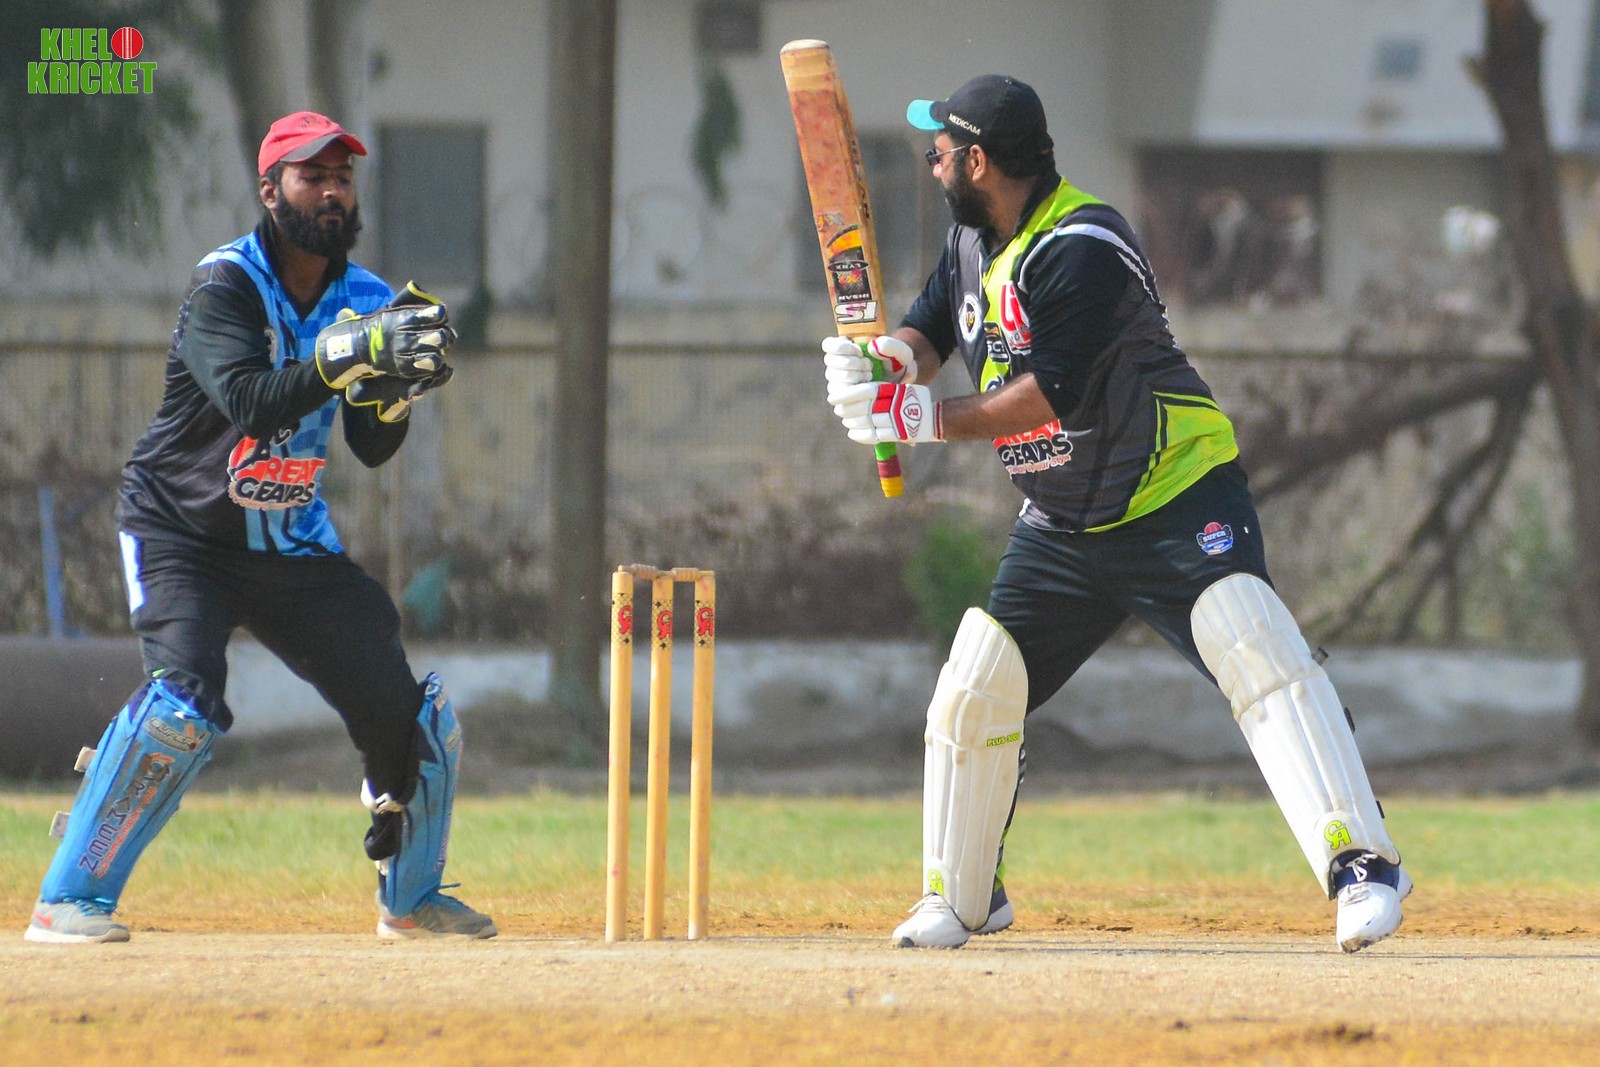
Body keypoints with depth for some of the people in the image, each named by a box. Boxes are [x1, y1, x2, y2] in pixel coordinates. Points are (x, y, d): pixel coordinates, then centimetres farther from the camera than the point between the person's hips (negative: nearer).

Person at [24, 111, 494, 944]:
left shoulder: (362, 298, 1)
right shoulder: (225, 287, -17)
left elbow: (372, 451, 1)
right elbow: (249, 401, -33)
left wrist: (397, 381, -18)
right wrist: (350, 355, -42)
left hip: (291, 545, 6)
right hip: (182, 534, -6)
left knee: (405, 709, 3)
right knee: (184, 700, -28)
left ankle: (412, 899, 27)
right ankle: (67, 900, -22)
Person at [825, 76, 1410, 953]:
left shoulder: (1082, 249, -21)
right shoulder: (974, 239, 8)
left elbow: (1051, 395, -26)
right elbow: (930, 333, 8)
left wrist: (931, 421, -26)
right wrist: (887, 357, -15)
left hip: (1176, 497, -9)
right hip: (1062, 521, 9)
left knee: (1257, 652, -25)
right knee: (973, 688, 5)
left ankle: (1361, 866, -32)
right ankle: (959, 897, 22)